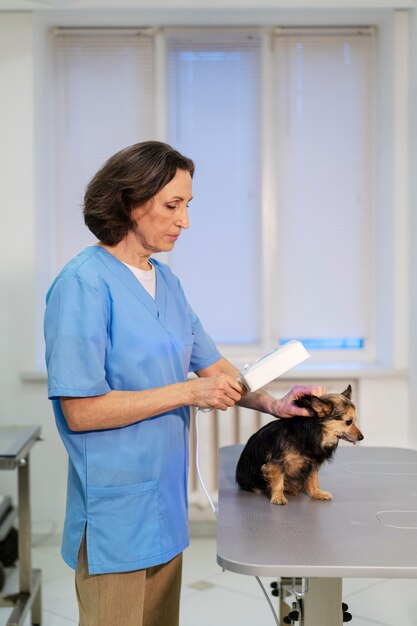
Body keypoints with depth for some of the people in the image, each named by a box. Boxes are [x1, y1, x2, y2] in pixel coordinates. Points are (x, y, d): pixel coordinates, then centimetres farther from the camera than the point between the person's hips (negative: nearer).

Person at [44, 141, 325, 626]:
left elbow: (211, 363, 16)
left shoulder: (165, 280, 8)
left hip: (164, 505, 8)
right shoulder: (83, 284, -17)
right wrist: (189, 392, -20)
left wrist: (271, 404, 1)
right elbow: (80, 411, -21)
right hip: (117, 512, -8)